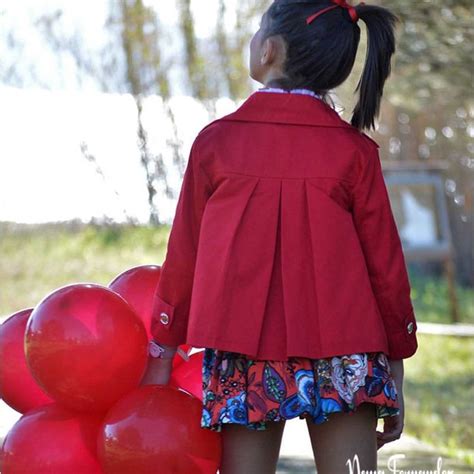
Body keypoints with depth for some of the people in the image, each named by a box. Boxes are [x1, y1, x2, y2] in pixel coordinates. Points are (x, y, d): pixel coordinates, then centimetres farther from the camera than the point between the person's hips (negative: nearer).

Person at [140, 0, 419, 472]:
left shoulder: (215, 141, 0)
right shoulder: (353, 150, -1)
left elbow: (183, 257, 6)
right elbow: (385, 265, 2)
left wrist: (161, 356, 16)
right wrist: (394, 378, 11)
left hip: (241, 354, 0)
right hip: (343, 360, 0)